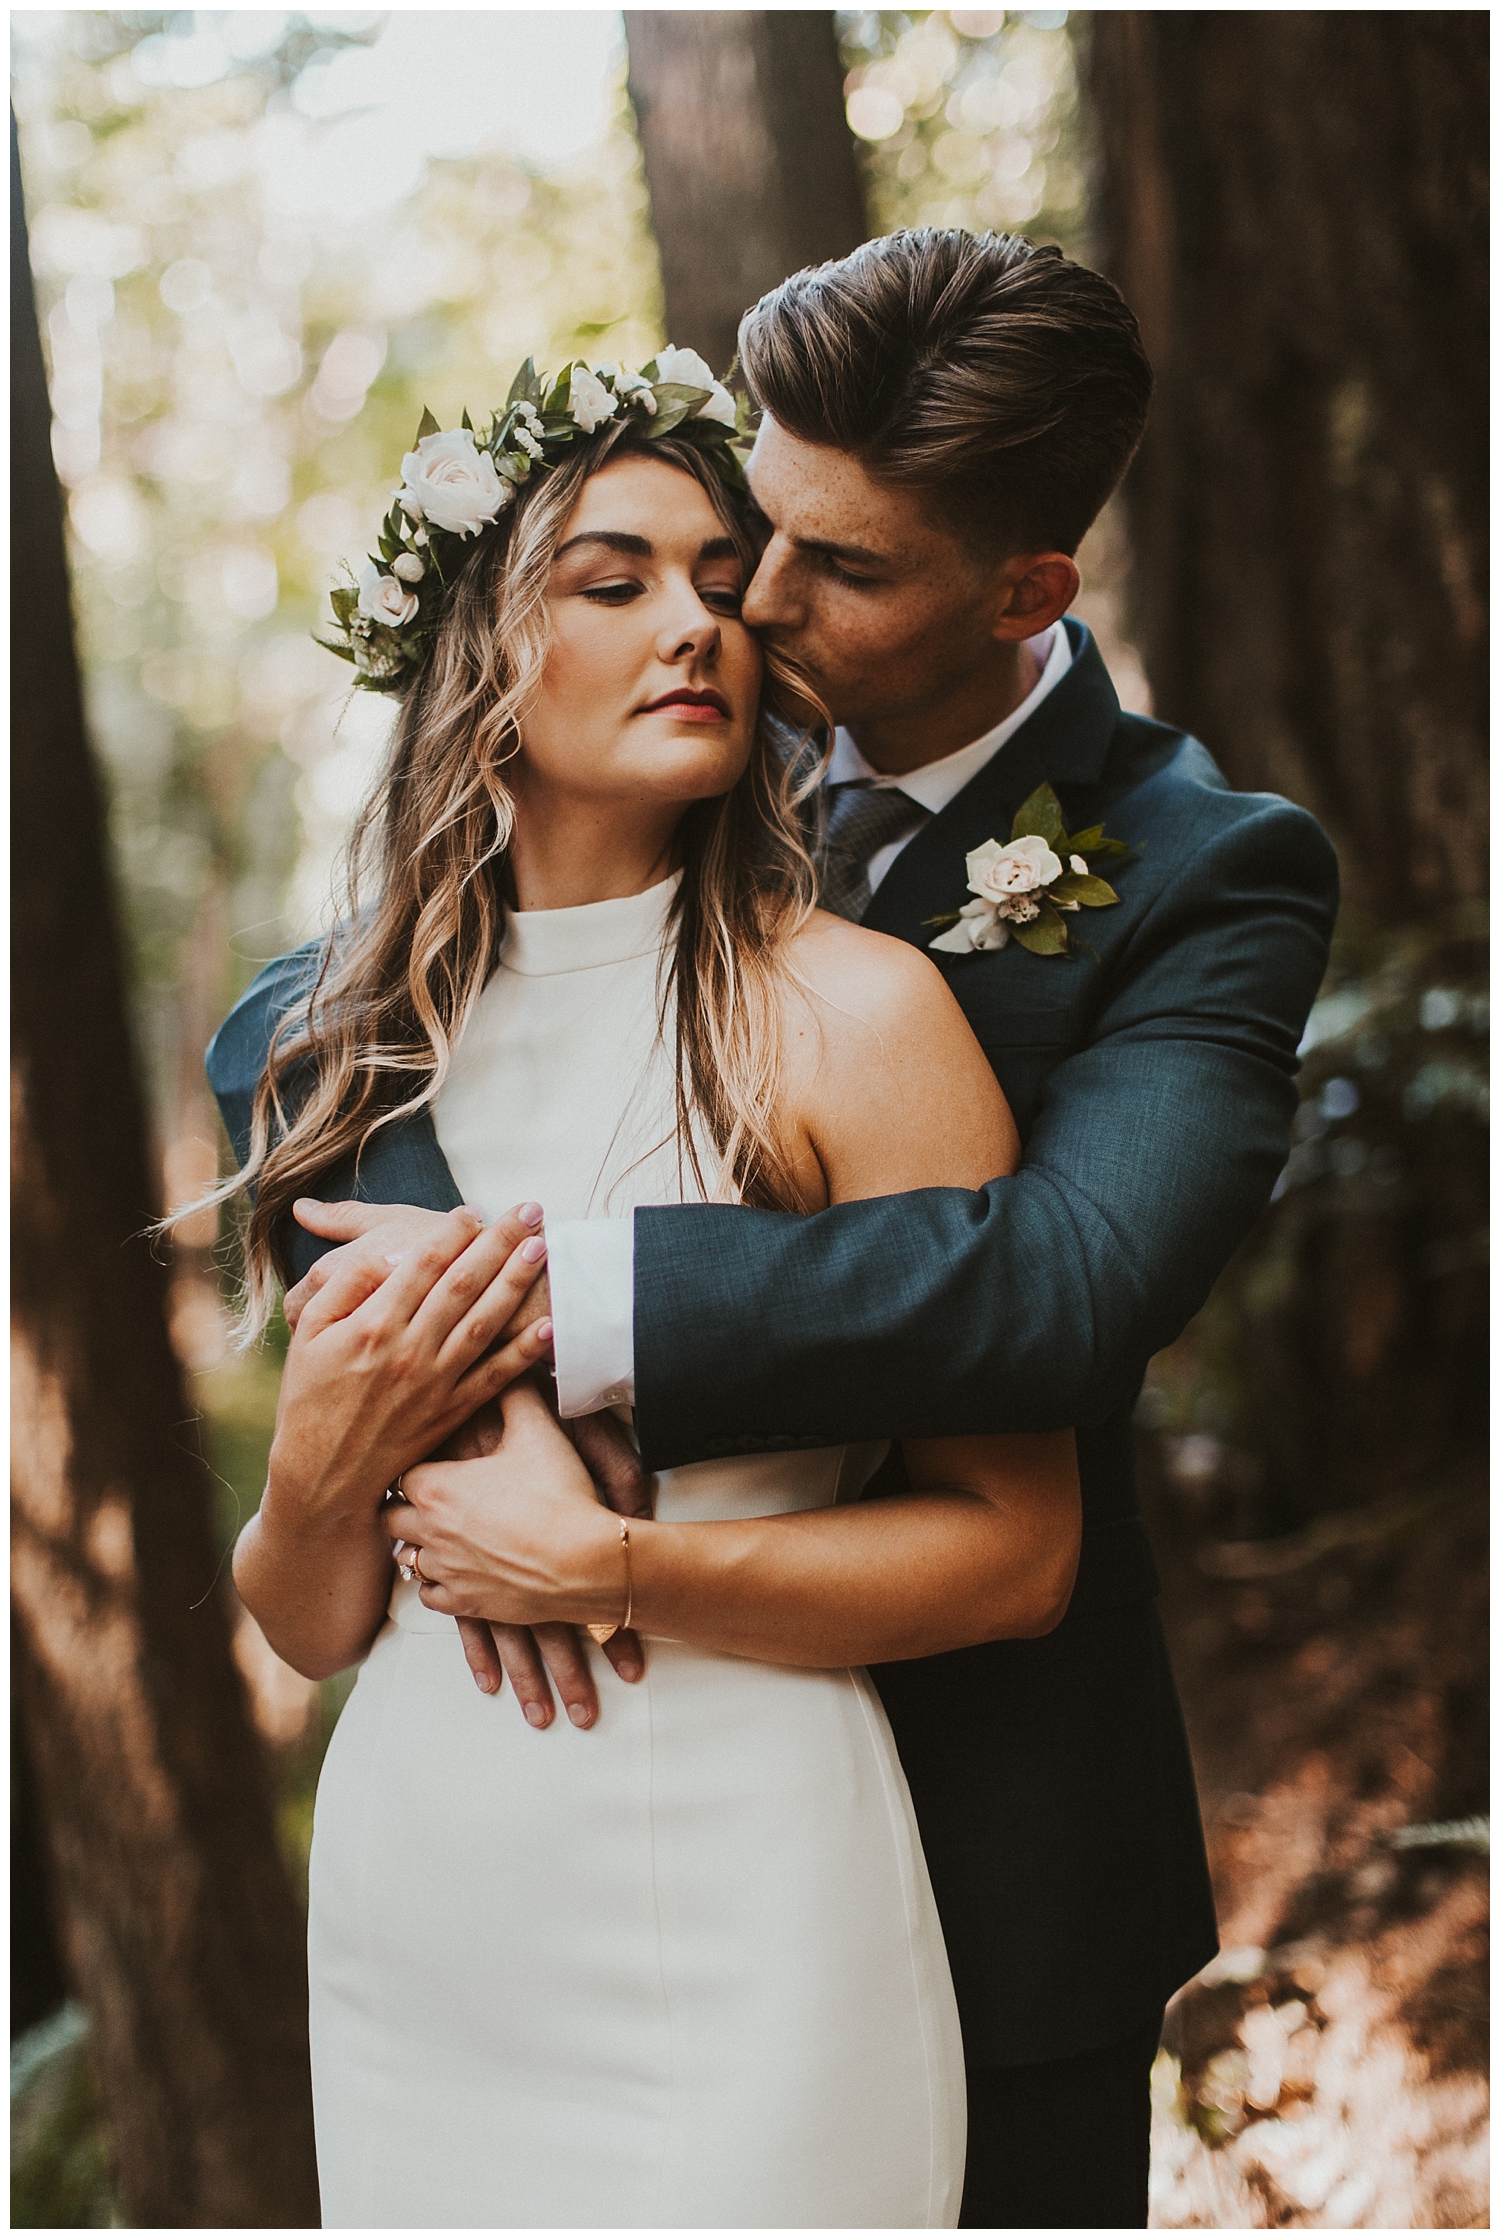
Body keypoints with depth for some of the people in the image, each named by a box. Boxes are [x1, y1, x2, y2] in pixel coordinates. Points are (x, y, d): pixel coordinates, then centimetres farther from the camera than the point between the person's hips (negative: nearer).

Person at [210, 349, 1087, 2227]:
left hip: (731, 1926, -4)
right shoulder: (372, 1040, 4)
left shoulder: (850, 1009, -9)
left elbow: (1016, 1547, -11)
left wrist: (607, 1562, -17)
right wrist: (315, 1479, -13)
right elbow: (309, 1631, 7)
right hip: (409, 1911, 4)